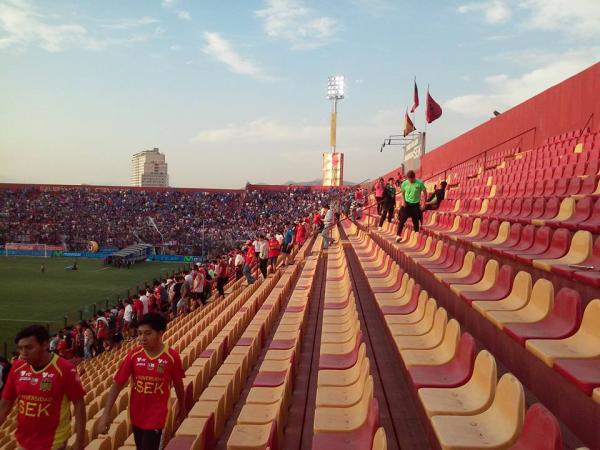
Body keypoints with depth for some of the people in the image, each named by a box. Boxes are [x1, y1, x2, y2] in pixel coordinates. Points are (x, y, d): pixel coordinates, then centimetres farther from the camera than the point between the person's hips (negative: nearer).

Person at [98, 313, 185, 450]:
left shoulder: (172, 357, -15)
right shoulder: (134, 354, -10)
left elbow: (178, 384, -1)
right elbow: (117, 384, -7)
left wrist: (182, 408, 12)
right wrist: (106, 414, -13)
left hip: (156, 417, -3)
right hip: (136, 415, 4)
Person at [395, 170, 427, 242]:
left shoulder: (420, 183, -14)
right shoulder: (404, 183, -9)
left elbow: (425, 192, -2)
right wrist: (403, 201, -6)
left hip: (416, 204, 0)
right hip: (406, 204, 0)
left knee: (416, 221, 7)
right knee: (402, 219, -12)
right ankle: (398, 235, -13)